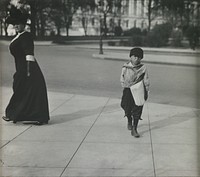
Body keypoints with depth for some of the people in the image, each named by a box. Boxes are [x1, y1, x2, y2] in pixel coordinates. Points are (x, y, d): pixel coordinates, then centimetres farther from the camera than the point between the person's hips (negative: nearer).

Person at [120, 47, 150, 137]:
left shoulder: (143, 68, -4)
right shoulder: (125, 67, -1)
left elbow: (146, 81, 4)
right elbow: (122, 79, 10)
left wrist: (146, 92, 6)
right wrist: (125, 86, 2)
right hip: (128, 90, 2)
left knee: (137, 110, -4)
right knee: (127, 109, 12)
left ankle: (134, 129, 4)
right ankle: (129, 121, 43)